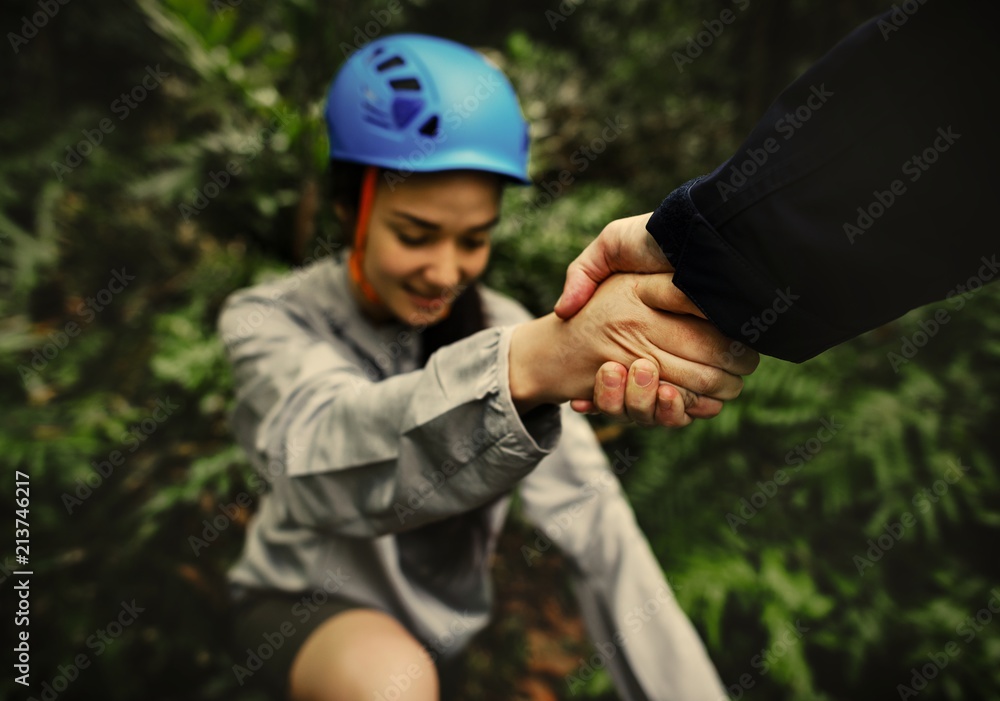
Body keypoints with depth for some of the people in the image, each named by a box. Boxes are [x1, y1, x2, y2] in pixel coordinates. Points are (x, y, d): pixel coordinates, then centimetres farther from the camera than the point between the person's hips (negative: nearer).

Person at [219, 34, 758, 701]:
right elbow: (323, 456, -43)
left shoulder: (504, 328, -14)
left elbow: (593, 521, -22)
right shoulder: (270, 320, -20)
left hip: (434, 627, 3)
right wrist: (530, 364, -61)